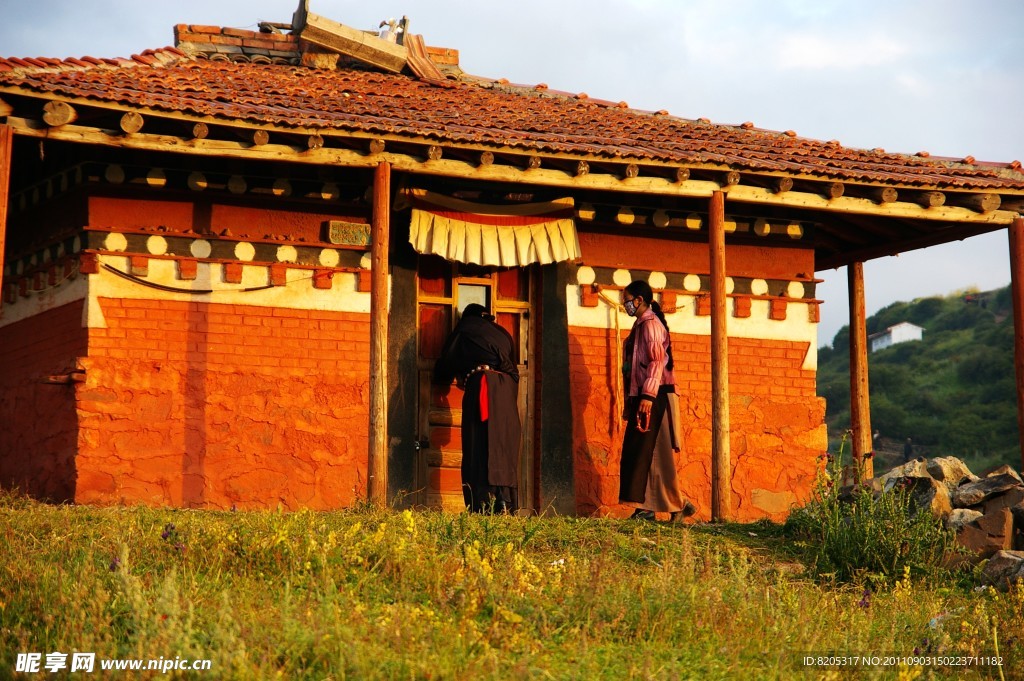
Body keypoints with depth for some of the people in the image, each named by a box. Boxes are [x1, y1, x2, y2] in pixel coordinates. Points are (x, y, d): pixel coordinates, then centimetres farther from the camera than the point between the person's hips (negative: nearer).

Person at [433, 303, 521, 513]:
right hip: (506, 390, 4)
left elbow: (445, 366, 18)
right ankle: (506, 509, -5)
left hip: (480, 386, -4)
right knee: (505, 451, 5)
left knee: (479, 451, -8)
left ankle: (482, 509, -18)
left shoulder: (463, 332, 17)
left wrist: (459, 378, 37)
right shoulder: (502, 333, 29)